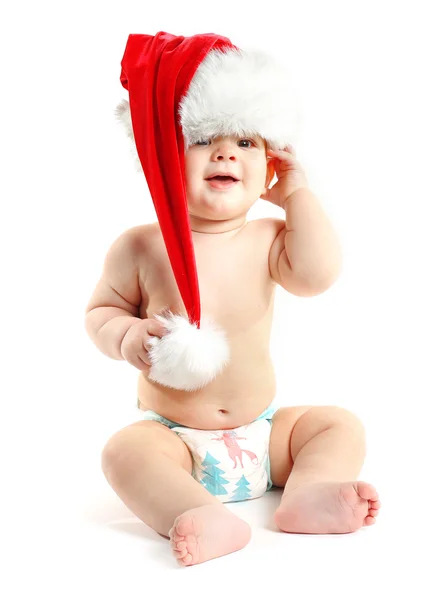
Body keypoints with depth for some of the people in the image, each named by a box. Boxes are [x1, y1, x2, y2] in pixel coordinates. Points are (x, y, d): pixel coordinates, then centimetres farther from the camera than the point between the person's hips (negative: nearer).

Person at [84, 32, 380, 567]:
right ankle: (207, 519, -43)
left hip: (264, 432, 3)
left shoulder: (266, 240, -4)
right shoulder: (141, 247, -8)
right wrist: (128, 337, -21)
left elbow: (317, 274, -22)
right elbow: (100, 311, 2)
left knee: (342, 424, -9)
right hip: (174, 436, -2)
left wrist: (298, 193, -12)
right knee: (125, 451, -29)